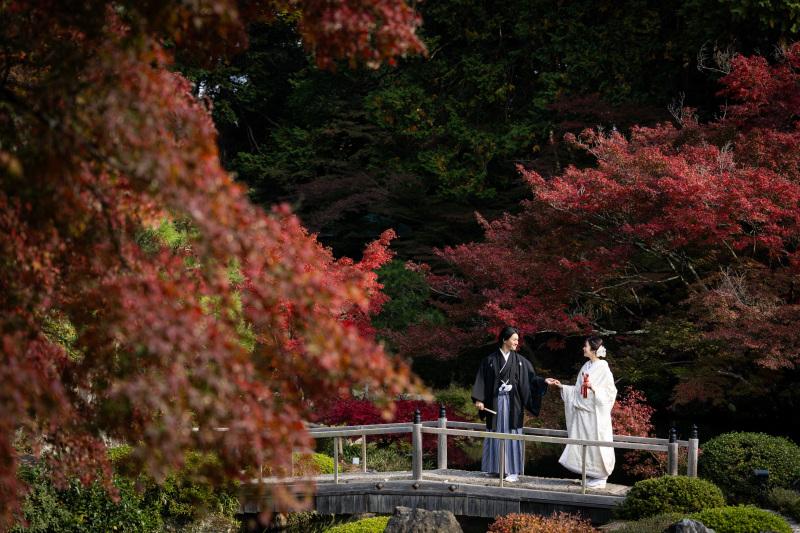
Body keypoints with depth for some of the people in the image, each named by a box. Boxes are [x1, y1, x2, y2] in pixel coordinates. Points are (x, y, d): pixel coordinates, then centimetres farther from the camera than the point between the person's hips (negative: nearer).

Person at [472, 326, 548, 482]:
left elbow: (530, 379, 4)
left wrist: (544, 382, -12)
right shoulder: (491, 360, 4)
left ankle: (514, 471, -2)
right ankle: (495, 468, 16)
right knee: (495, 434, 6)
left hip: (512, 403, -1)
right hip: (495, 402, 1)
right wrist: (479, 399, -2)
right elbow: (482, 380, 4)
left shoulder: (520, 361, 6)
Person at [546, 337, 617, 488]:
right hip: (582, 412, 8)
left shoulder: (603, 369, -9)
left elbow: (610, 391, -11)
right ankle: (590, 475, 17)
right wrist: (561, 386, 14)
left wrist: (594, 389, -24)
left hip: (595, 414, -8)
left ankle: (600, 477, 5)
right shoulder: (586, 367, 13)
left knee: (595, 443, -4)